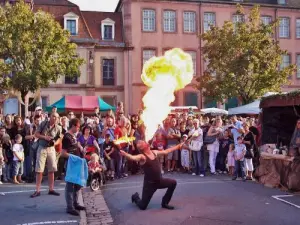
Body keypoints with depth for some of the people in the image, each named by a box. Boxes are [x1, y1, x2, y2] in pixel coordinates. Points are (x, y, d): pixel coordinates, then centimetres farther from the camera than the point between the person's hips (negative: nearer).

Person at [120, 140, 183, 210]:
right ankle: (135, 197, 37)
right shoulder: (142, 156, -18)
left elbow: (166, 151, 16)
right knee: (142, 206, -2)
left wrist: (178, 146, 21)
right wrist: (124, 154, -61)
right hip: (149, 183, -6)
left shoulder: (154, 152, 4)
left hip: (160, 180, 6)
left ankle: (164, 203, 14)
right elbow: (132, 157, -39)